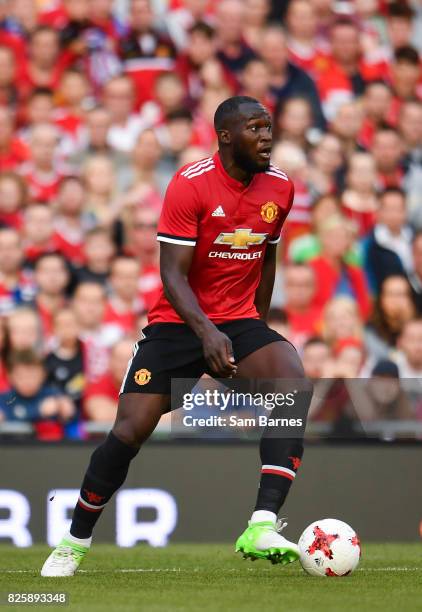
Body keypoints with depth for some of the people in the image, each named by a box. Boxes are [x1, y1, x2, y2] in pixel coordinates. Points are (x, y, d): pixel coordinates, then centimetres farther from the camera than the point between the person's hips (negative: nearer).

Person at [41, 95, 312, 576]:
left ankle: (262, 528, -32)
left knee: (296, 386, -26)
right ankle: (74, 543, 13)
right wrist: (206, 332, -32)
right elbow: (173, 274, -18)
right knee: (130, 431, -10)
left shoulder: (279, 187, 2)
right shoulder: (190, 185, -14)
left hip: (239, 323, 3)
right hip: (178, 321, -3)